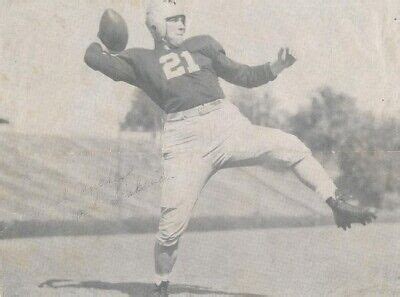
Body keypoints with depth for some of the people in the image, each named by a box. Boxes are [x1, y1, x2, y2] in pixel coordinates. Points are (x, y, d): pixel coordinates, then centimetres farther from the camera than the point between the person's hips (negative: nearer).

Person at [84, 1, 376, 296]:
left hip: (230, 128, 3)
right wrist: (101, 42, 29)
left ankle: (337, 206, -1)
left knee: (292, 147, -13)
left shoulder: (201, 45, 22)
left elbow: (244, 76, 21)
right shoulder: (141, 60, 16)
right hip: (186, 144, -2)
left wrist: (275, 67, 7)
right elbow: (94, 58, 9)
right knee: (172, 223, -6)